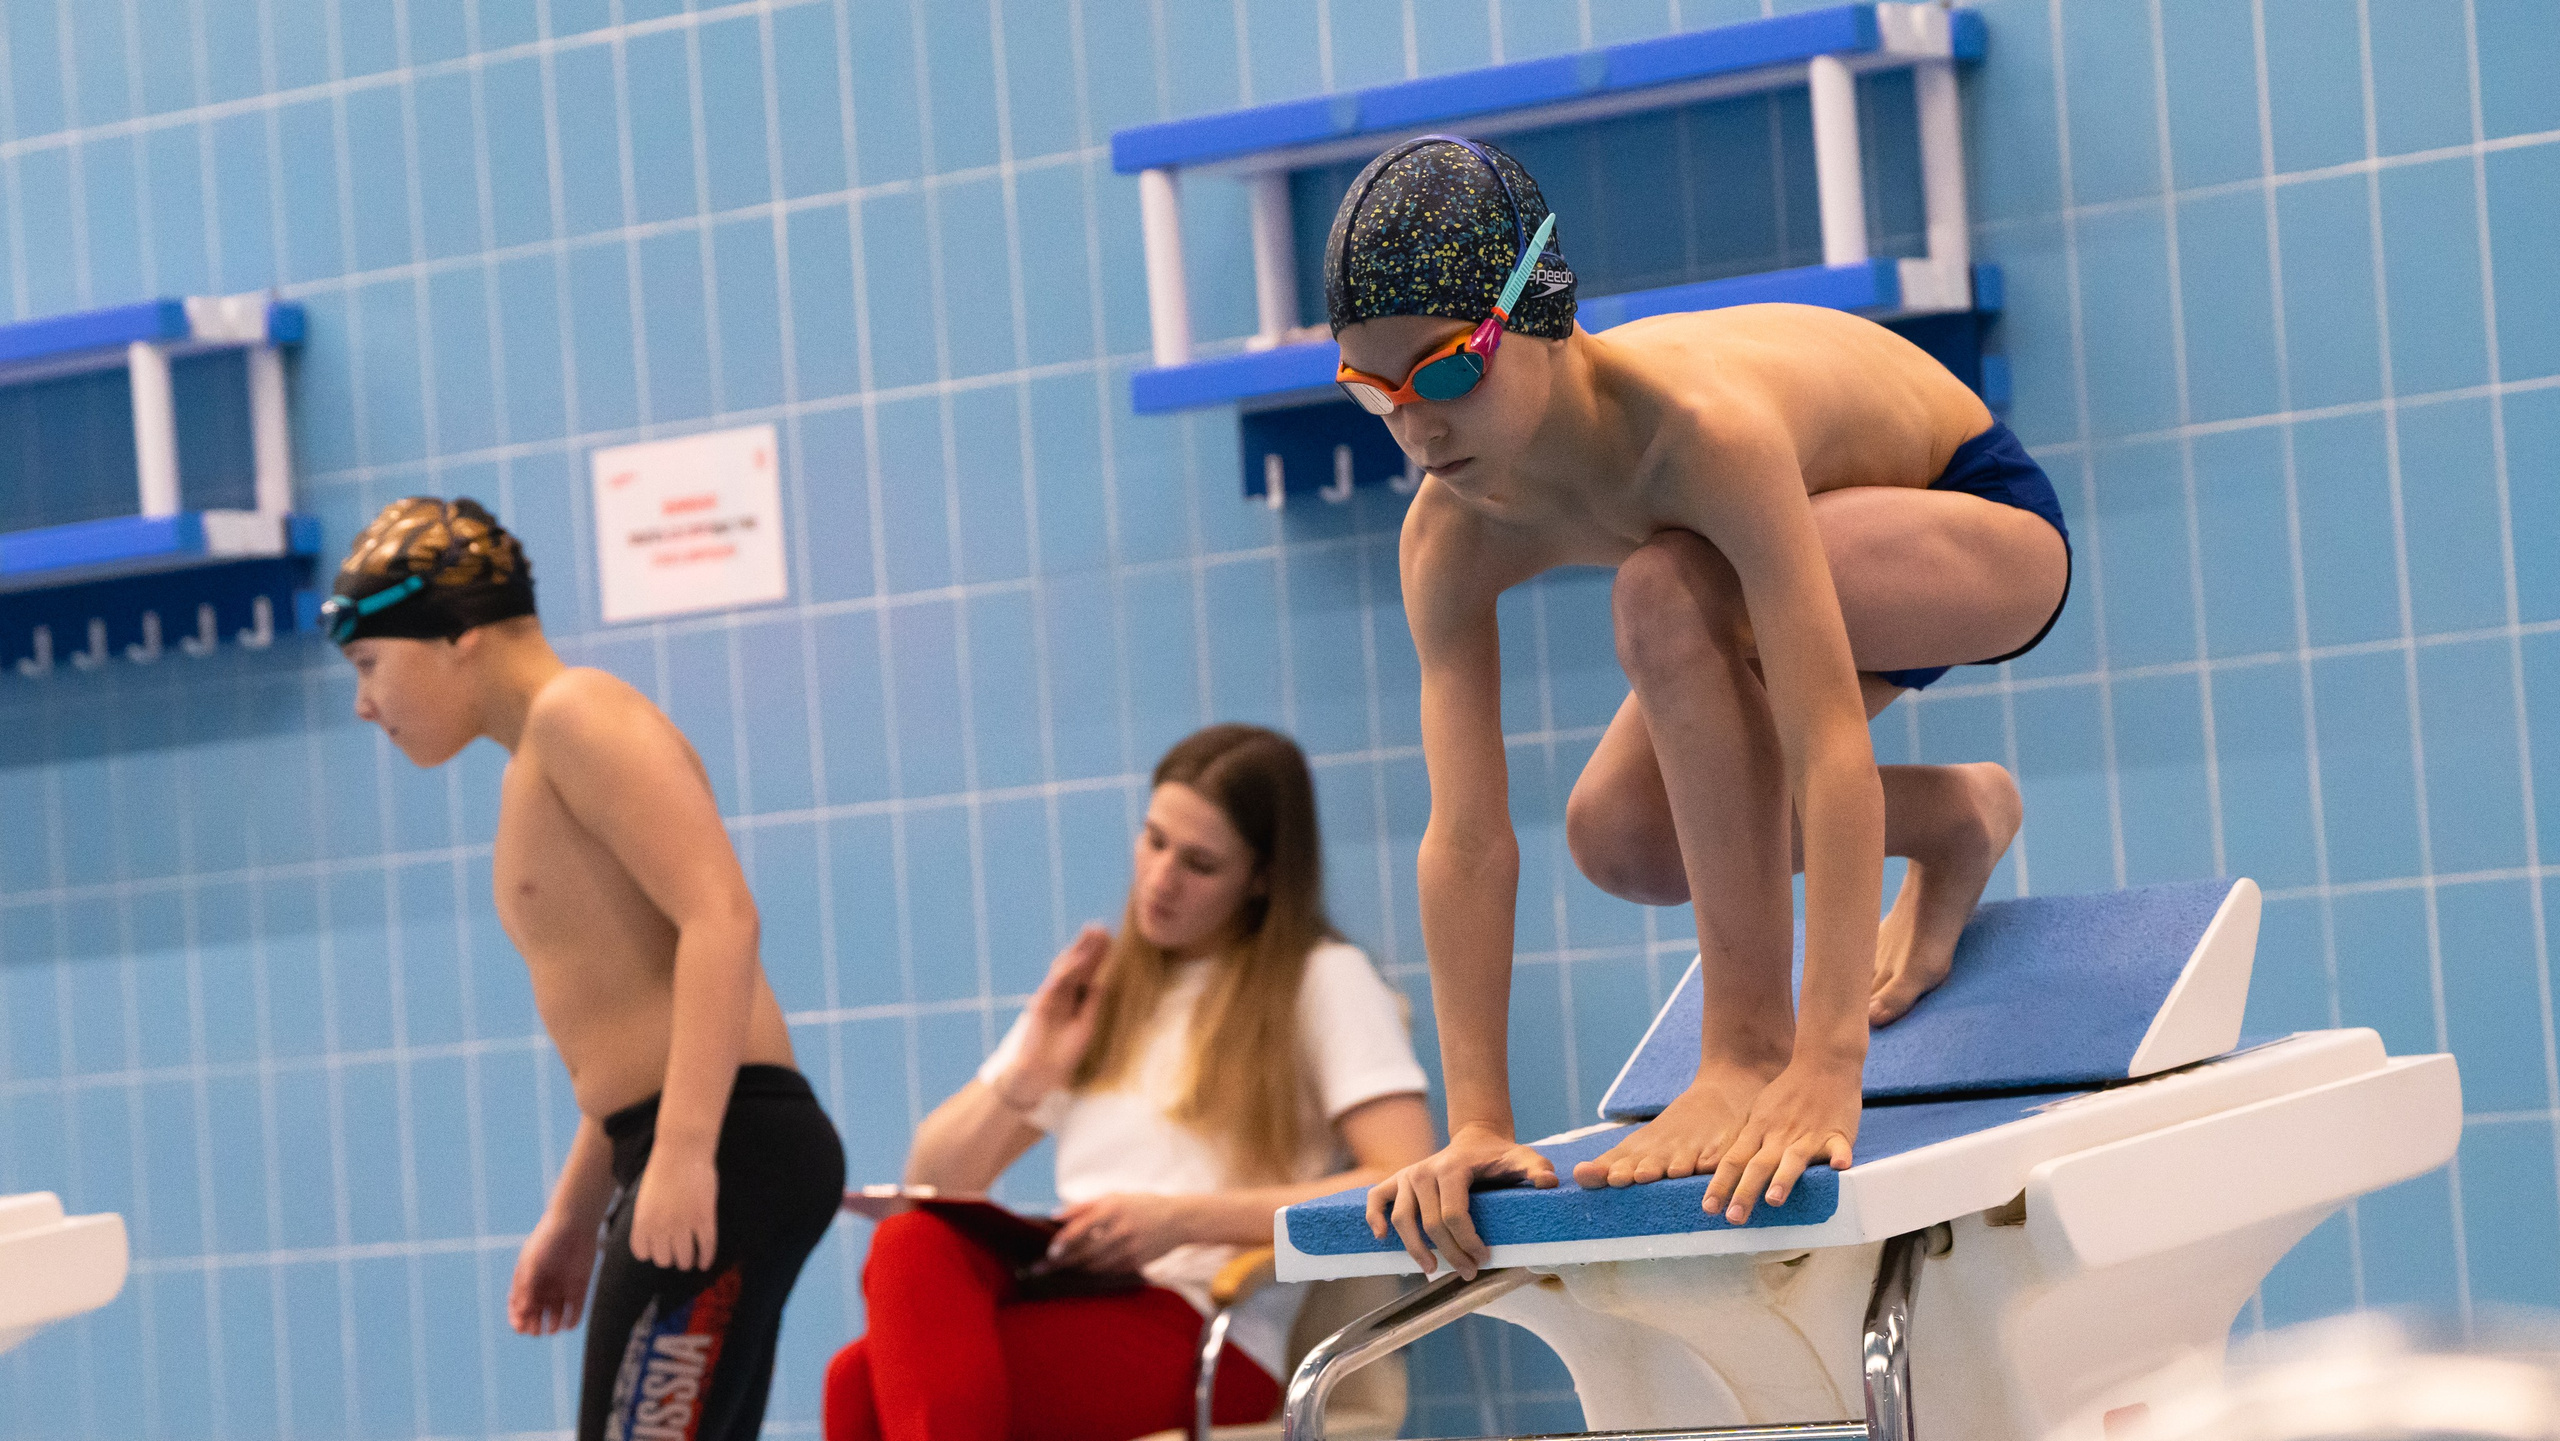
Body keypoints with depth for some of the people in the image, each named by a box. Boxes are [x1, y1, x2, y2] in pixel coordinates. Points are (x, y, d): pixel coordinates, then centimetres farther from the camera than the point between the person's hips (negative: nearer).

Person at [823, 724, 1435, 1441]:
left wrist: (1184, 1218, -16)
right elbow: (931, 1180, 25)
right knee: (911, 1243, -34)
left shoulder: (1322, 980, 6)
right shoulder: (1100, 984, 25)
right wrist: (1027, 1076, 5)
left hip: (1201, 1338, -5)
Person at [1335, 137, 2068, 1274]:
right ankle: (1957, 819, 18)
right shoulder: (1452, 536, -22)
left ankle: (1752, 1048, -25)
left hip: (1988, 523, -7)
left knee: (1667, 594, -34)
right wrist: (1475, 1125, -29)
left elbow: (1832, 756, -45)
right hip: (1859, 559, 7)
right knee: (1619, 835, -10)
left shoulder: (1697, 428, -41)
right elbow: (1466, 837, -22)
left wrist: (1826, 1066, -51)